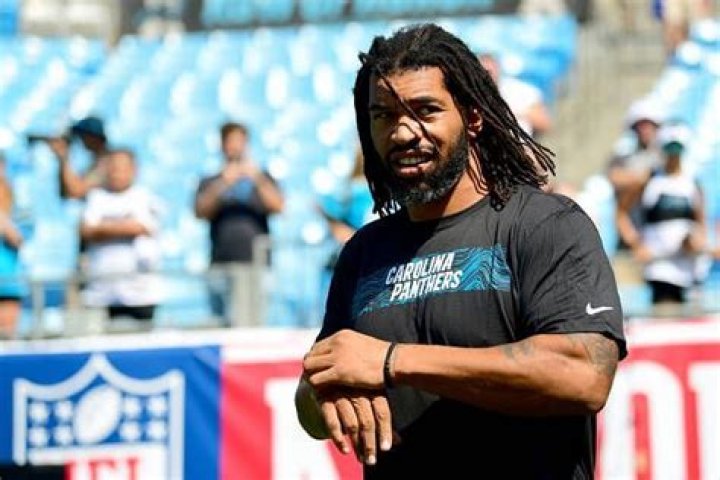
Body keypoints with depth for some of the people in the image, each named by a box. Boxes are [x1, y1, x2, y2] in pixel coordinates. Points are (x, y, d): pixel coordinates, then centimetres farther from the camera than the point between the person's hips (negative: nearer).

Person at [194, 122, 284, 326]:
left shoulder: (262, 179, 16)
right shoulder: (210, 183, 17)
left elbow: (278, 206, 0)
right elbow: (200, 212, 0)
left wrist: (257, 179, -13)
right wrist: (222, 185, -14)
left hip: (253, 262, -2)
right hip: (220, 263, 2)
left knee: (245, 322, -17)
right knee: (221, 323, -1)